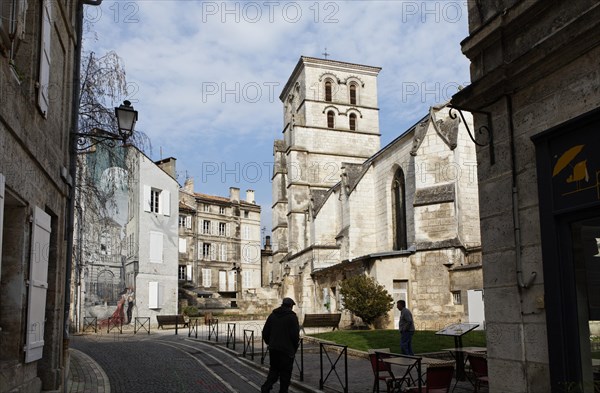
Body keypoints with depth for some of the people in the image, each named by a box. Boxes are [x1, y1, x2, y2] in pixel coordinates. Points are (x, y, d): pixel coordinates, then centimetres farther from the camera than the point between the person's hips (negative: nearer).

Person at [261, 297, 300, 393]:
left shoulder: (272, 315, 7)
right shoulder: (292, 317, -9)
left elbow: (265, 333, 8)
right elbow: (295, 335, -13)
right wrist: (295, 348, 2)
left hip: (273, 349, 5)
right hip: (287, 350, -5)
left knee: (274, 370, 17)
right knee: (285, 373, 6)